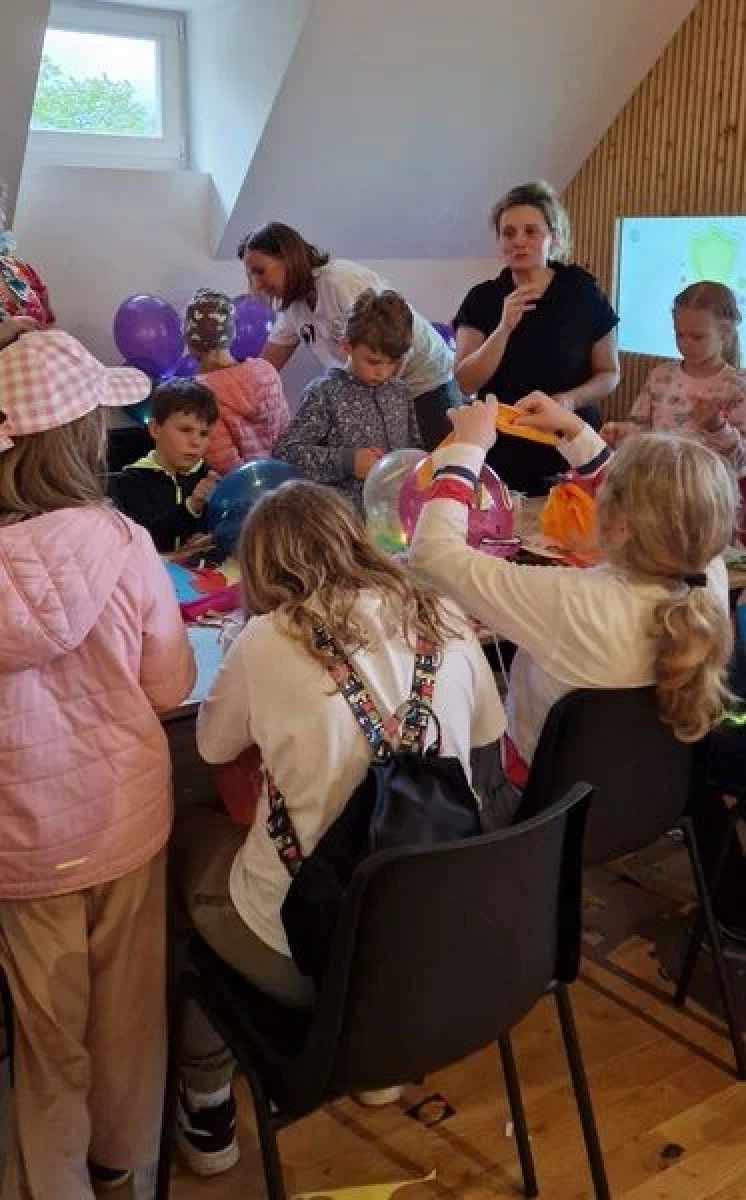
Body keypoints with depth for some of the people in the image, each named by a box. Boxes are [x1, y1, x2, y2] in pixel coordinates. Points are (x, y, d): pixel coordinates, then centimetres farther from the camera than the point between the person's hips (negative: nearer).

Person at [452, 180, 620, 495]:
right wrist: (505, 327, -21)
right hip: (502, 452, 1)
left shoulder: (583, 292, -3)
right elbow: (466, 382, -10)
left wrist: (571, 399, -16)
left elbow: (609, 373, 4)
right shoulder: (481, 299, -1)